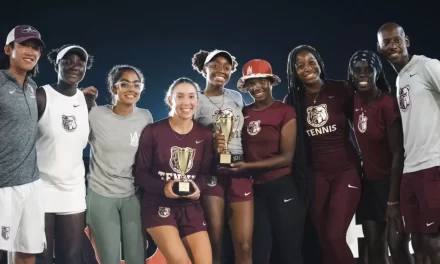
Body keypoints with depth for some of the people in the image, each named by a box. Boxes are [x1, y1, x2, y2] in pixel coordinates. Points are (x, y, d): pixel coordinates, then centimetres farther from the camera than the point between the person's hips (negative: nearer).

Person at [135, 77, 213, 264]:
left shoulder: (205, 135, 5)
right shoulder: (153, 131, -7)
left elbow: (205, 173, 8)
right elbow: (140, 173, -5)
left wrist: (198, 187, -14)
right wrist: (162, 187, -22)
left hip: (191, 207, 4)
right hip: (158, 206, -4)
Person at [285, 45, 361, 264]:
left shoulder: (340, 90, -4)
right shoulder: (293, 101, 2)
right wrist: (302, 175, 0)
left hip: (346, 170, -2)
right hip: (317, 175, 3)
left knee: (335, 237, -13)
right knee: (323, 240, 7)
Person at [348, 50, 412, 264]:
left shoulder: (387, 104, -18)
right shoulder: (353, 102, 0)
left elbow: (398, 153, -17)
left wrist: (392, 200, -19)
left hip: (391, 181, -6)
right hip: (368, 183, 6)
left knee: (397, 246, -8)